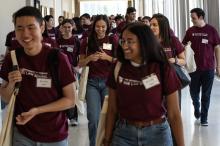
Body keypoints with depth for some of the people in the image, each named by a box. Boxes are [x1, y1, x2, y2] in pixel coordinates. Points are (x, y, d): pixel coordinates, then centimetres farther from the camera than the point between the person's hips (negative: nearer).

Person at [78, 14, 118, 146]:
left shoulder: (113, 40, 1)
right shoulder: (87, 41, 5)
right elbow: (80, 64, 7)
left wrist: (107, 57, -16)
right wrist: (89, 58, -12)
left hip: (108, 81, -1)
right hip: (92, 82, 1)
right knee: (93, 118, -2)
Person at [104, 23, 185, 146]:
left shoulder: (163, 69, -10)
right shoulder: (118, 69, -4)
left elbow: (174, 114, -8)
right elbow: (112, 110, 3)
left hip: (156, 134, -1)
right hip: (123, 134, 1)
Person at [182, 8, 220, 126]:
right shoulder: (190, 31, 1)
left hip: (208, 68, -2)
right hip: (194, 67, 2)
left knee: (206, 95, 5)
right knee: (193, 92, 9)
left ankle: (204, 118, 17)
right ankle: (196, 107, 38)